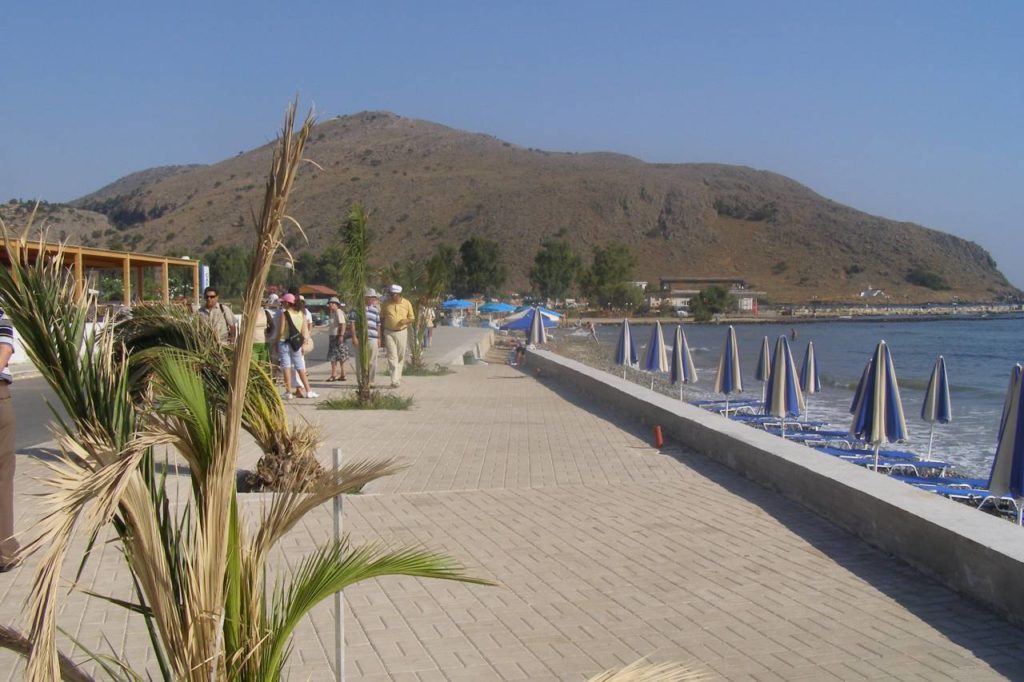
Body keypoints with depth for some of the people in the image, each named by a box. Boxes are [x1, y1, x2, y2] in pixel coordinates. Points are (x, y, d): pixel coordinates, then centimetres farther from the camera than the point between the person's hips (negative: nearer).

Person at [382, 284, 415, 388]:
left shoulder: (407, 303, 1)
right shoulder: (387, 303, 2)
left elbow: (412, 318, 9)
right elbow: (381, 317, 10)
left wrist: (406, 321, -15)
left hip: (402, 332, 1)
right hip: (389, 332, -1)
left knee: (401, 356, 9)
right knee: (392, 356, -10)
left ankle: (398, 376, 27)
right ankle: (395, 380, -16)